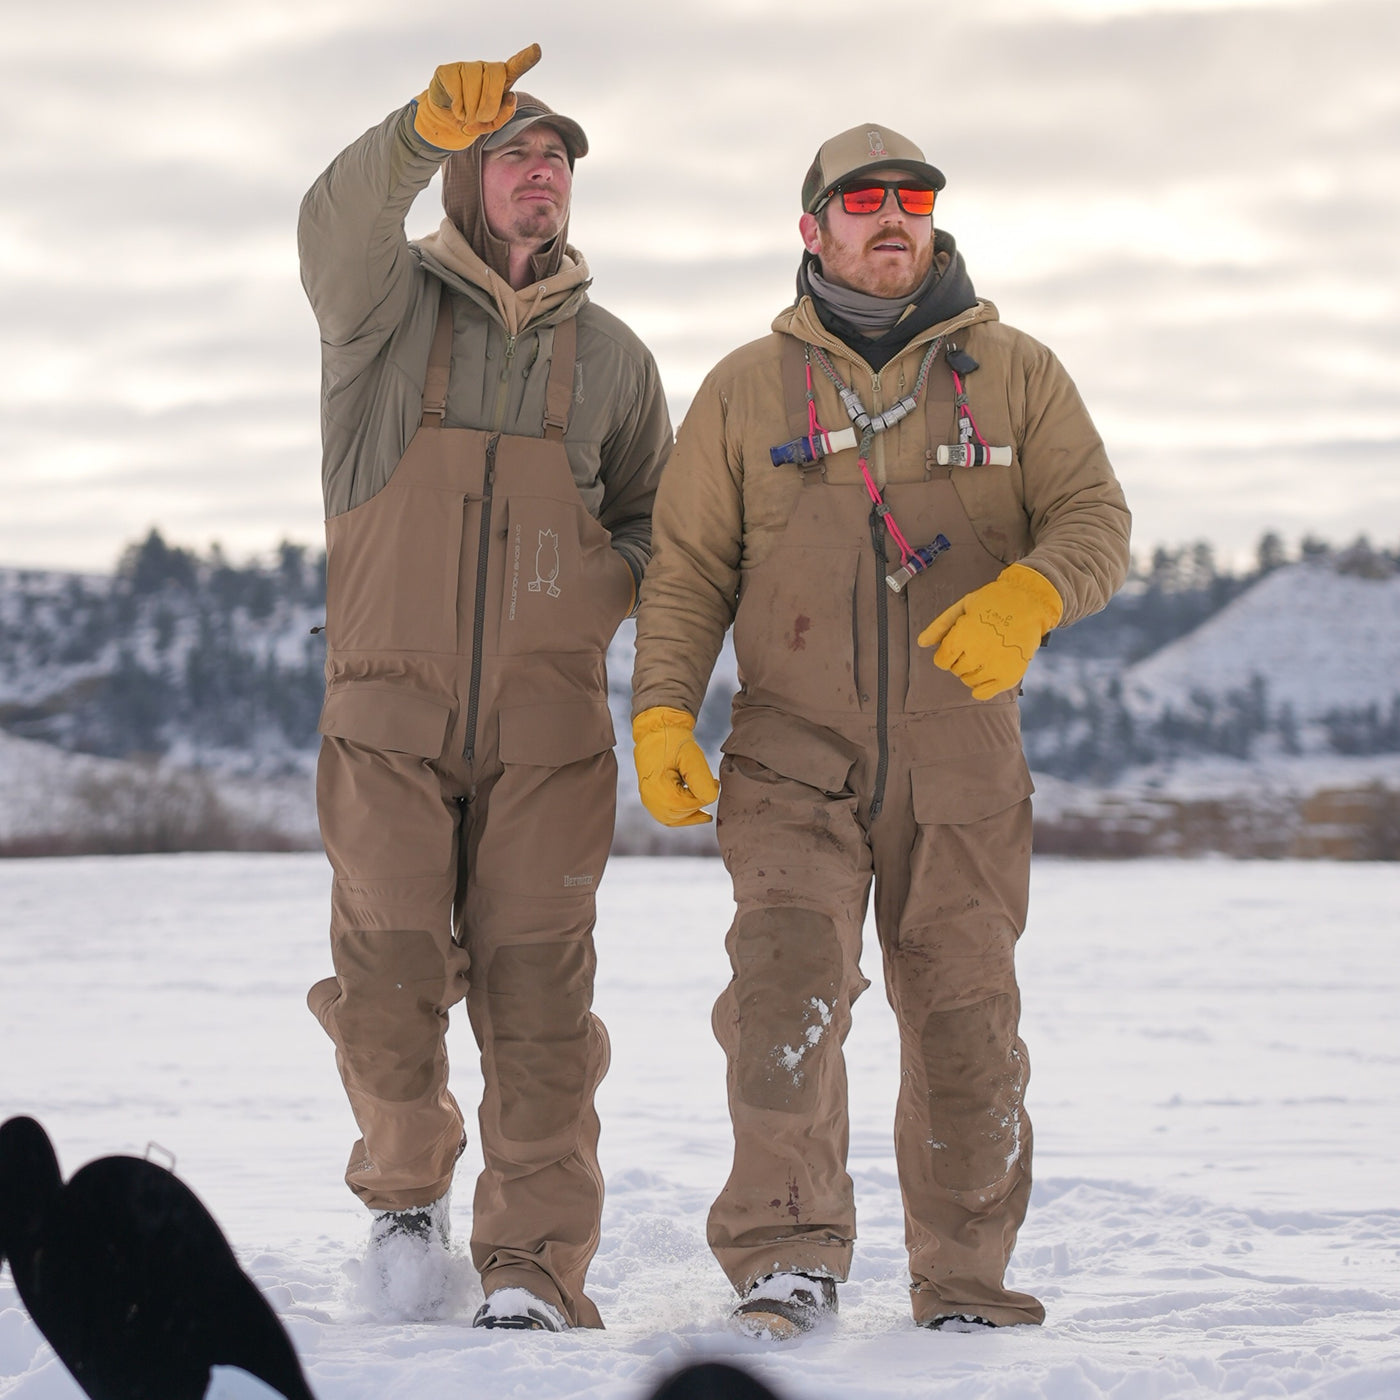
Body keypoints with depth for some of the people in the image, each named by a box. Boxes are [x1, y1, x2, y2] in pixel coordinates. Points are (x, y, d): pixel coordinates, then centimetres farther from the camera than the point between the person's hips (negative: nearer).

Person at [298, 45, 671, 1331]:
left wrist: (604, 588, -1)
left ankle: (536, 1269, -4)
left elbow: (658, 516, 23)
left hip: (547, 718, 1)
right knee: (388, 982, -5)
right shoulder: (387, 305, 4)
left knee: (536, 990, -6)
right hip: (390, 708, -1)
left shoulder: (608, 354, 13)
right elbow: (339, 226, -20)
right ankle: (408, 1185, 23)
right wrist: (428, 130, -40)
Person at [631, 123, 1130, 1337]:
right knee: (788, 994, -18)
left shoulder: (1013, 373, 10)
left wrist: (1026, 597, -21)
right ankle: (787, 1254, -11)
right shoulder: (747, 390, 10)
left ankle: (966, 1281, 15)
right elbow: (688, 569, 9)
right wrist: (663, 711, -6)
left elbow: (1097, 521, 2)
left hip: (963, 759, 1)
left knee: (965, 1018, 3)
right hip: (794, 754, -1)